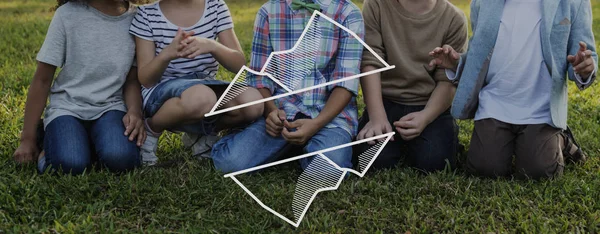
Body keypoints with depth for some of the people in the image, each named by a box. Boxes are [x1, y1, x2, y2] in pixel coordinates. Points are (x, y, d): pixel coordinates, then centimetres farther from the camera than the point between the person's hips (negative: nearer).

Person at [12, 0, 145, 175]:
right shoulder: (68, 14, -7)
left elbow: (132, 80, 4)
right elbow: (42, 79, -2)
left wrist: (135, 112, -18)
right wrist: (28, 138, 0)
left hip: (110, 108, 1)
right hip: (67, 107, -1)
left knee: (120, 159, -32)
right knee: (71, 164, -31)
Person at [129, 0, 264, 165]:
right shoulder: (147, 13, -6)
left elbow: (239, 64, -6)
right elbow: (145, 80, -8)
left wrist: (211, 46, -28)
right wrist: (166, 54, -30)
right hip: (160, 92, -3)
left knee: (252, 102, -29)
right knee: (201, 97, -40)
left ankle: (203, 133, 1)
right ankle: (151, 129, -8)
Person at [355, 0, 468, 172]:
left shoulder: (454, 18, -7)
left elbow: (449, 80, -8)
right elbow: (370, 63, -12)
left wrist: (425, 117, -25)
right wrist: (377, 117, -22)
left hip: (431, 105, 0)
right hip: (386, 101, 1)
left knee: (432, 162, -25)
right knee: (374, 160, -24)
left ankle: (449, 131, 10)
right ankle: (399, 141, 11)